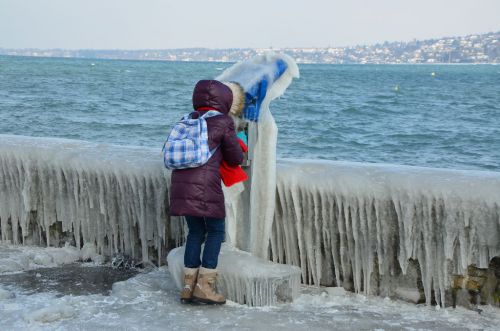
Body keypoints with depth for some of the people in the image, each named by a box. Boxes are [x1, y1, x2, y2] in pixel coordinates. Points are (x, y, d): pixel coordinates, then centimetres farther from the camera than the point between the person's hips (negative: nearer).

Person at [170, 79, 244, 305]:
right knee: (216, 231, 5)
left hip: (180, 181, 6)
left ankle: (189, 285, 15)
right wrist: (238, 148, 32)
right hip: (205, 183, -6)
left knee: (195, 231, 16)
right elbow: (235, 159, 8)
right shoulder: (223, 123, 3)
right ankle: (204, 285, 1)